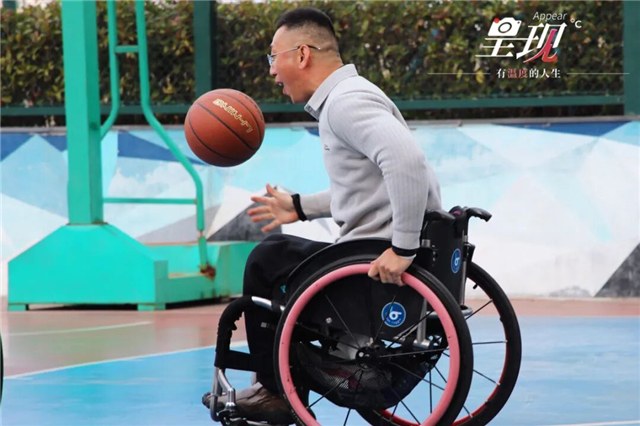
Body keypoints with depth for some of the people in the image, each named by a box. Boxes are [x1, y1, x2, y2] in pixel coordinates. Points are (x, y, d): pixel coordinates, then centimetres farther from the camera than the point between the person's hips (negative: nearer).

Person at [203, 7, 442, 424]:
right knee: (273, 254, 25)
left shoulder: (346, 101, -18)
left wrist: (403, 248, -32)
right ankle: (275, 385, 27)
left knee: (267, 261, 7)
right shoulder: (344, 97, 15)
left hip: (383, 264, -10)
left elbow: (407, 162, -33)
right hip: (382, 250, 10)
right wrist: (301, 207, 26)